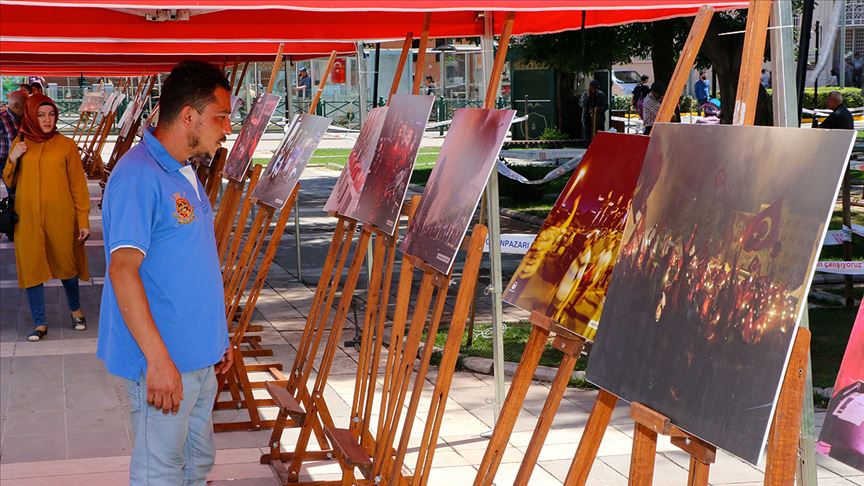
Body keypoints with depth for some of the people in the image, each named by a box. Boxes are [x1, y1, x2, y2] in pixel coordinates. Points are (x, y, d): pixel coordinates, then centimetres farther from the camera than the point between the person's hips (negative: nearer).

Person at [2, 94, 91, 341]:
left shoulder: (66, 145, -1)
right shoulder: (20, 144, 7)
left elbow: (78, 185, -1)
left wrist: (83, 221, -5)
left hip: (60, 218, -2)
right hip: (28, 219, 2)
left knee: (65, 265, 9)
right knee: (32, 268, 2)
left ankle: (75, 309, 34)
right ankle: (39, 323, 13)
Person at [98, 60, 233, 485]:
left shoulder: (186, 174, 12)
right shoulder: (138, 177, -18)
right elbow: (123, 269, -25)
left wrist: (217, 337, 21)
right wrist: (158, 359, -28)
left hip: (200, 354, 9)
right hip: (163, 362, -9)